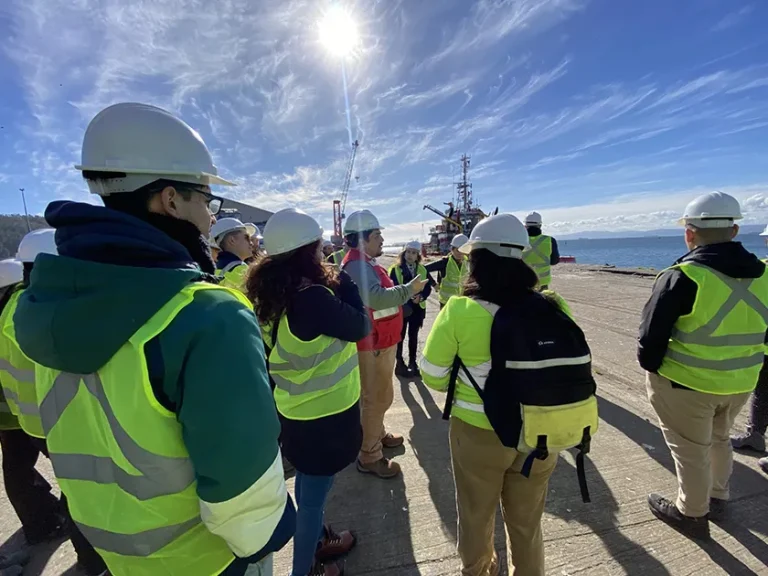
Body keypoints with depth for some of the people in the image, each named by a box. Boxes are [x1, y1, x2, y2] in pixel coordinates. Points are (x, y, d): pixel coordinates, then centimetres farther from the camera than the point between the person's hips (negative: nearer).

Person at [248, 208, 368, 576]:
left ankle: (317, 542, 54)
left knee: (308, 485, 29)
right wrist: (343, 282, -8)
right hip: (324, 415, -8)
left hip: (296, 410, 9)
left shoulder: (273, 295, -4)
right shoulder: (313, 297, -30)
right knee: (313, 494, 16)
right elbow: (360, 327, -17)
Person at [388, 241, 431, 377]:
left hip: (417, 308, 4)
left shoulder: (422, 270, 7)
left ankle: (412, 362, 27)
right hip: (401, 308, -4)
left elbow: (428, 287, 4)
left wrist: (421, 297, -15)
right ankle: (399, 364, 18)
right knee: (400, 336, 6)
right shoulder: (395, 269, -7)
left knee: (413, 336, 14)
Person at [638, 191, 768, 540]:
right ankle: (717, 499, 46)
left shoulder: (683, 277, -23)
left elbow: (651, 334, -18)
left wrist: (650, 368, -1)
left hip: (685, 383, -7)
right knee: (718, 440, 27)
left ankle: (692, 513, 30)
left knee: (690, 450, 12)